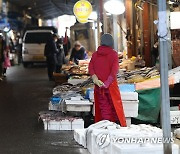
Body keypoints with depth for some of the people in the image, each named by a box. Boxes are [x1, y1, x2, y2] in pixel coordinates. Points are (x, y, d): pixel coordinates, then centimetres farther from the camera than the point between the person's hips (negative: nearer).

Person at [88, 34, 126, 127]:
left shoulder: (95, 54, 4)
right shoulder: (113, 54, -5)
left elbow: (90, 67, -7)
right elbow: (114, 70, -16)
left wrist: (94, 77, -19)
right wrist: (107, 83, -18)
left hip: (99, 86, 2)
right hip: (111, 85, -2)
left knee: (104, 108, 8)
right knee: (115, 106, 7)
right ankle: (120, 125, 8)